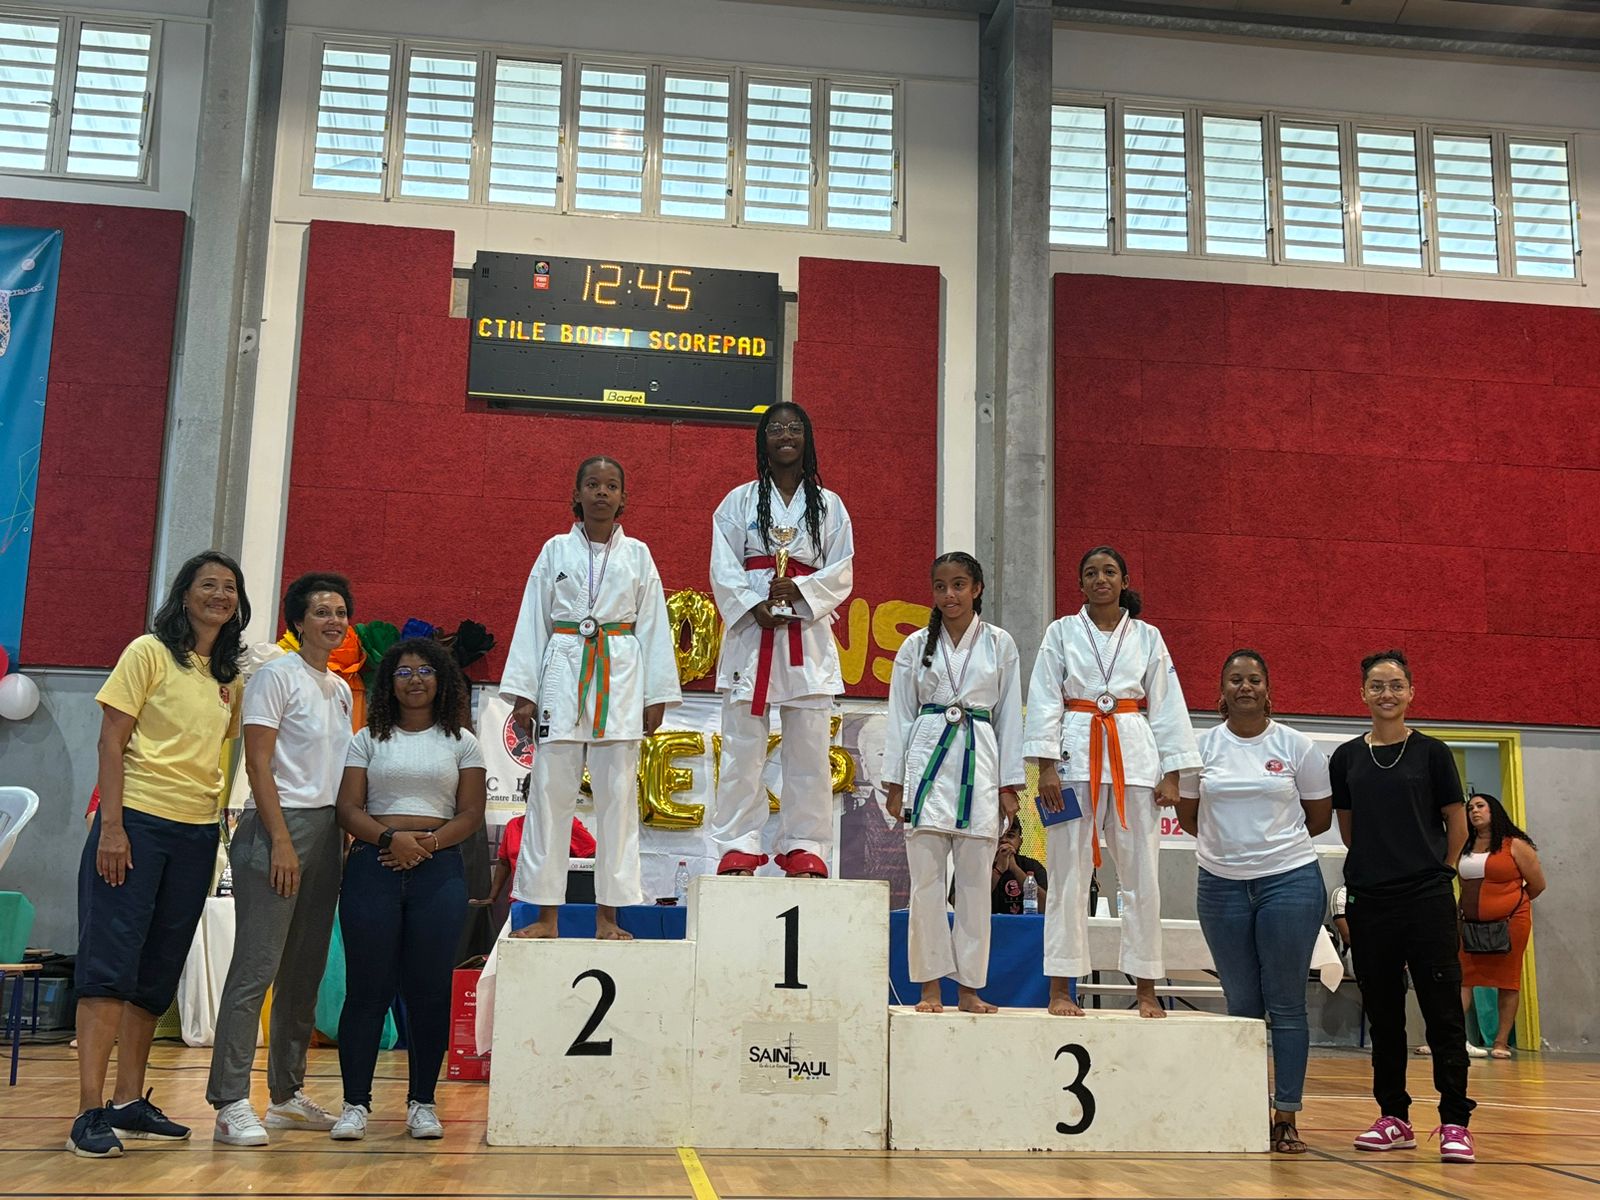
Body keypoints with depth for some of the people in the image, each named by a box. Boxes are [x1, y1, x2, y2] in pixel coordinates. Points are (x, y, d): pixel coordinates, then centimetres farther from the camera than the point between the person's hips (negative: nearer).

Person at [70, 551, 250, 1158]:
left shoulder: (231, 676, 13)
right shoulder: (150, 653, -3)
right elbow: (111, 741, -7)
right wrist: (111, 825, -15)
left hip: (197, 833, 6)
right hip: (137, 822, -6)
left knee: (158, 972, 10)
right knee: (110, 964, -7)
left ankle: (129, 1101, 17)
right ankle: (90, 1111, -6)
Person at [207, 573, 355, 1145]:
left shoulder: (341, 689, 18)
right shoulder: (276, 676, -4)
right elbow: (259, 764, -10)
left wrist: (345, 841, 12)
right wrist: (282, 841, -17)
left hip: (327, 833, 8)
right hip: (279, 824, -8)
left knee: (306, 970, 10)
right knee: (257, 966, -11)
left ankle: (287, 1094, 18)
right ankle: (231, 1103, -9)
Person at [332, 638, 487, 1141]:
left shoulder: (461, 742, 11)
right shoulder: (369, 740, 12)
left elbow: (471, 814, 5)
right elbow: (348, 808, 4)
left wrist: (428, 842, -12)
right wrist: (389, 837, -14)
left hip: (439, 871, 0)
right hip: (372, 868, 0)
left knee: (429, 988, 0)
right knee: (367, 987, -2)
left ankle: (422, 1103, 9)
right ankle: (355, 1103, 4)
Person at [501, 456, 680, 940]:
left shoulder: (637, 554, 9)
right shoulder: (555, 551, 8)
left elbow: (652, 625, 8)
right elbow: (533, 621, 6)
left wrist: (657, 696, 3)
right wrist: (522, 693, 0)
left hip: (620, 676, 0)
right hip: (564, 673, 0)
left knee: (617, 793, 0)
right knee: (551, 790, -2)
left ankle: (607, 915, 6)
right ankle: (546, 914, 5)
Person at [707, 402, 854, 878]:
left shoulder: (829, 506, 12)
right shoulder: (739, 501, 10)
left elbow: (840, 573, 5)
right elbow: (723, 570, 2)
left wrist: (797, 590, -12)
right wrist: (755, 607, -13)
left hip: (807, 634, 1)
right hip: (750, 631, -1)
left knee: (809, 749, 0)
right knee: (742, 748, -2)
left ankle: (805, 850, 7)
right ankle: (738, 850, 2)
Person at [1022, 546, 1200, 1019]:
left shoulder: (1147, 637, 11)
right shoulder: (1062, 632, 6)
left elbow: (1166, 707, 9)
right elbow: (1045, 701, 1)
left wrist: (1171, 774, 3)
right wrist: (1046, 767, -8)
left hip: (1135, 756, 2)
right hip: (1076, 754, -1)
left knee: (1142, 875, 2)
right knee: (1070, 873, -1)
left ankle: (1146, 989, 12)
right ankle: (1060, 988, 5)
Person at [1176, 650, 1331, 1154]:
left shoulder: (1296, 747, 0)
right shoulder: (1202, 746, 3)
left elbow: (1320, 815, 8)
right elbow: (1187, 815, 13)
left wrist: (1274, 840, 10)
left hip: (1290, 881, -2)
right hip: (1221, 885, 2)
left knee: (1285, 1003, 1)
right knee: (1242, 1003, 8)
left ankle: (1287, 1117, 7)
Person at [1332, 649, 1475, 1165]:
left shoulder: (1432, 752, 0)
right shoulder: (1346, 758, 7)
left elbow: (1457, 825, 6)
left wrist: (1435, 870, 9)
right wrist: (1380, 865, 12)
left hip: (1427, 898, -3)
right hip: (1368, 900, 3)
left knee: (1443, 1011, -4)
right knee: (1382, 1014, 9)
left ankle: (1454, 1122, 1)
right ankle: (1394, 1118, 19)